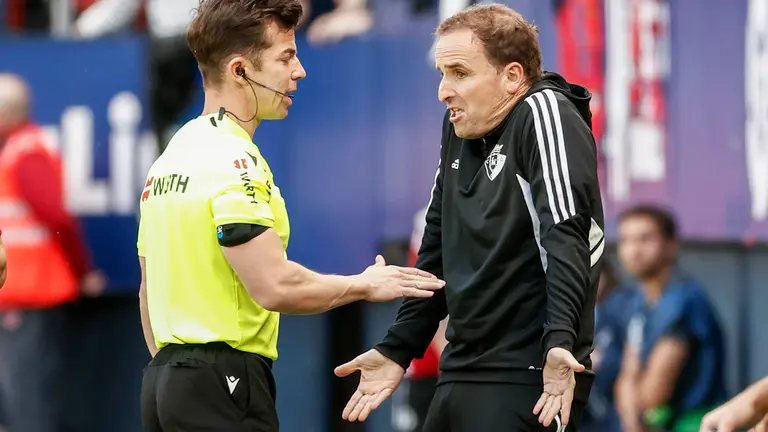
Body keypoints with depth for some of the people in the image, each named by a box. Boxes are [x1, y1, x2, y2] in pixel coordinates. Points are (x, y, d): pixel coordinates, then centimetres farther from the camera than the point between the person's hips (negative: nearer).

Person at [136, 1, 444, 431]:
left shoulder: (170, 157, 15)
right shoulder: (232, 159, -14)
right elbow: (274, 286, -22)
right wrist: (364, 285, -8)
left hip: (165, 378, 10)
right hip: (223, 384, -10)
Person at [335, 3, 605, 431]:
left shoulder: (544, 113, -11)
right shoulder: (460, 130, 14)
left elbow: (566, 239, -23)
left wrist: (559, 341, -35)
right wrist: (397, 350, 19)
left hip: (528, 381, -9)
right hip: (460, 377, 9)